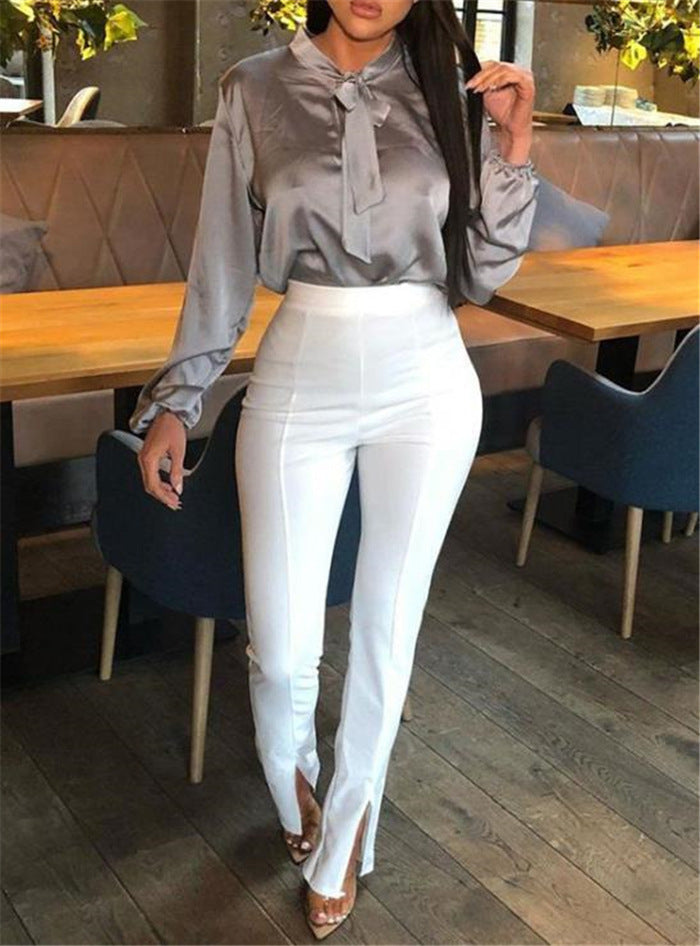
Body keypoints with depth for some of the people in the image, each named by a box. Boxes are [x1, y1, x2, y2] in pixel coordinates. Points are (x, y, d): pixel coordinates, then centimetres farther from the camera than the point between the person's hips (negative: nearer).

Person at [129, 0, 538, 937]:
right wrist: (175, 401, 1)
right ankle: (294, 782, 38)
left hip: (428, 386, 1)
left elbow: (483, 272, 2)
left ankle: (342, 836, 35)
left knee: (386, 630, 11)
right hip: (299, 380, -1)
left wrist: (515, 140, -9)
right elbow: (223, 265, 3)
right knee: (281, 648, 2)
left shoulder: (451, 87, 1)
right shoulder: (255, 89, -1)